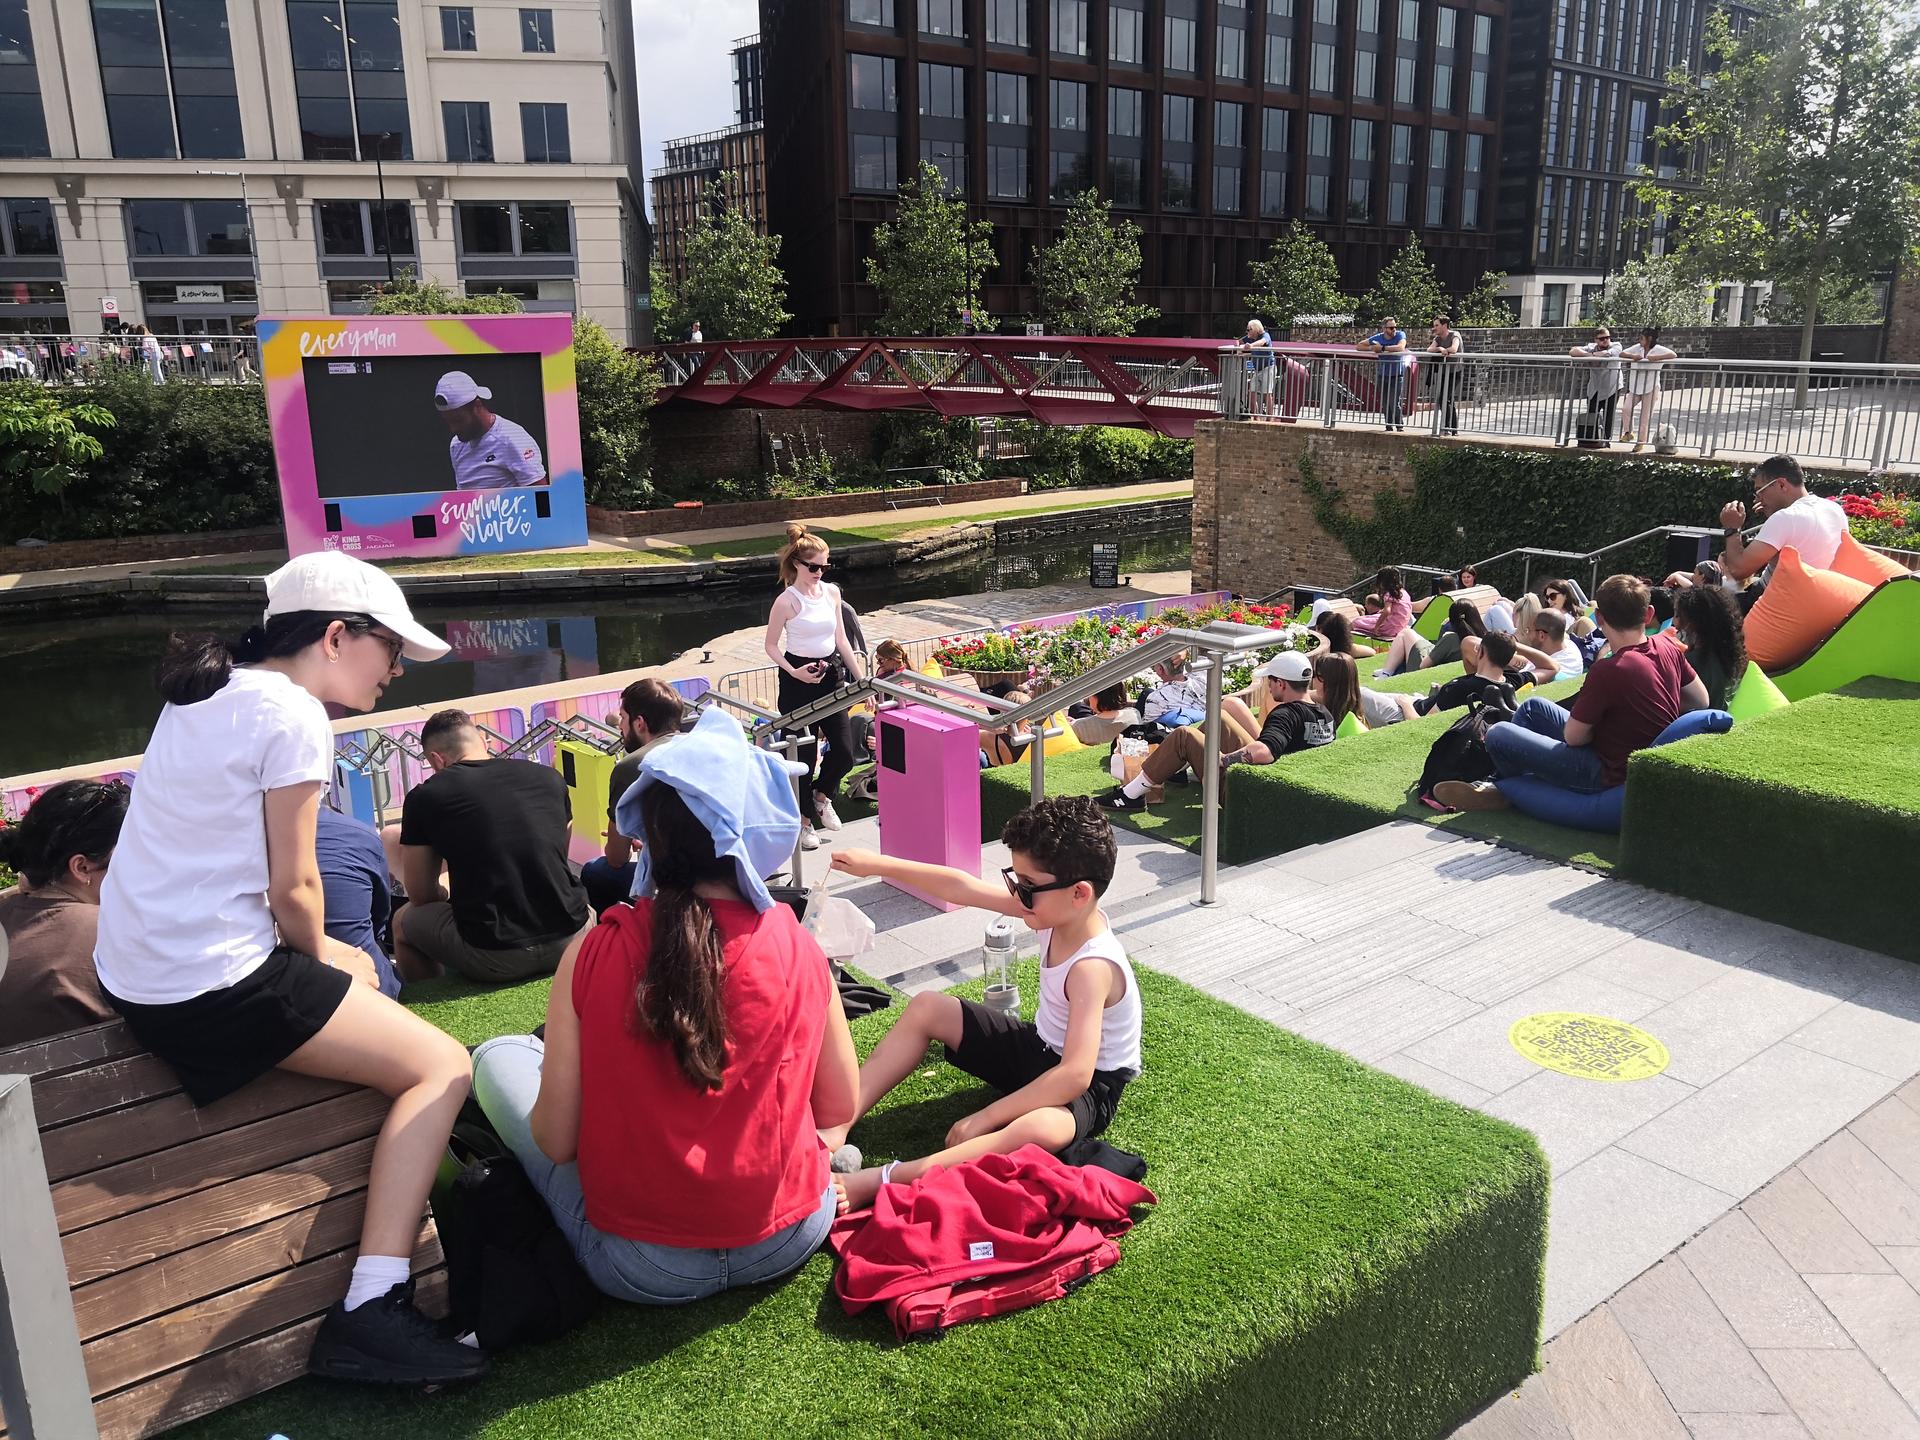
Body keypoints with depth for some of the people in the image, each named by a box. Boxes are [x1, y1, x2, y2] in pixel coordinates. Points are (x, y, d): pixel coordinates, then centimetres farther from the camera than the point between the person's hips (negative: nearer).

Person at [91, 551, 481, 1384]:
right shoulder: (292, 714, -14)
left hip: (133, 969, 10)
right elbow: (291, 889, -13)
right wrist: (317, 959, 7)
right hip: (211, 987, -10)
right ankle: (371, 1312, -12)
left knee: (356, 969, 29)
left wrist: (326, 962, 11)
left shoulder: (210, 690, 13)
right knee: (441, 1067, -6)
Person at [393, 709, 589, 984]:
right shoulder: (549, 777, 9)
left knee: (404, 920, 25)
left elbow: (421, 895, 8)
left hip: (494, 960, -3)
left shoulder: (425, 797, 0)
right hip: (568, 941, 3)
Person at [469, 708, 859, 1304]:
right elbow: (840, 1109, 0)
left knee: (500, 1055, 14)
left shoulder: (593, 955, -17)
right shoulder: (800, 951, -12)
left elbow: (555, 1141, -10)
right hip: (790, 1241, 3)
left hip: (642, 1269, -3)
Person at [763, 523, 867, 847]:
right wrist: (794, 673, -20)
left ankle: (821, 795, 31)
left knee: (845, 752, 2)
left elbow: (841, 639, 10)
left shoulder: (832, 592, 3)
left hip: (832, 674, 5)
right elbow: (771, 646, -6)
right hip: (799, 679, -5)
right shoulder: (786, 602, -13)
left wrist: (861, 678, 10)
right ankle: (803, 820, 20)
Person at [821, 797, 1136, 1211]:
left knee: (1039, 1130, -43)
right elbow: (961, 887, -4)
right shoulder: (1060, 911, -11)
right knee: (926, 1007, 4)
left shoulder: (1092, 966, -33)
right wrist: (878, 864, -3)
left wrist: (983, 1119, -34)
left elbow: (1075, 1075, -40)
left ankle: (875, 1182, -46)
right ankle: (838, 1127, -5)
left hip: (1088, 1087, -9)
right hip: (1039, 1047, 9)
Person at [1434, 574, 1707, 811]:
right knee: (1533, 707, 17)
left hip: (1608, 774, -9)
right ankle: (1497, 784, 24)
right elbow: (1701, 702, 9)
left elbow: (1573, 736, -18)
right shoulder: (1669, 647, -6)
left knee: (1497, 735, -5)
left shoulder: (1608, 670, -29)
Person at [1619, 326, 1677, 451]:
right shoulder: (1637, 348, 4)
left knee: (1645, 416, 1)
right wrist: (1633, 356, -17)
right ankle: (1628, 432, 1)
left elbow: (1673, 355, -21)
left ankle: (1641, 441, 10)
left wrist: (1656, 357, -30)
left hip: (1651, 388, -3)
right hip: (1635, 387, 3)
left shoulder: (1659, 350, -8)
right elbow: (1621, 354, 3)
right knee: (1627, 408, -18)